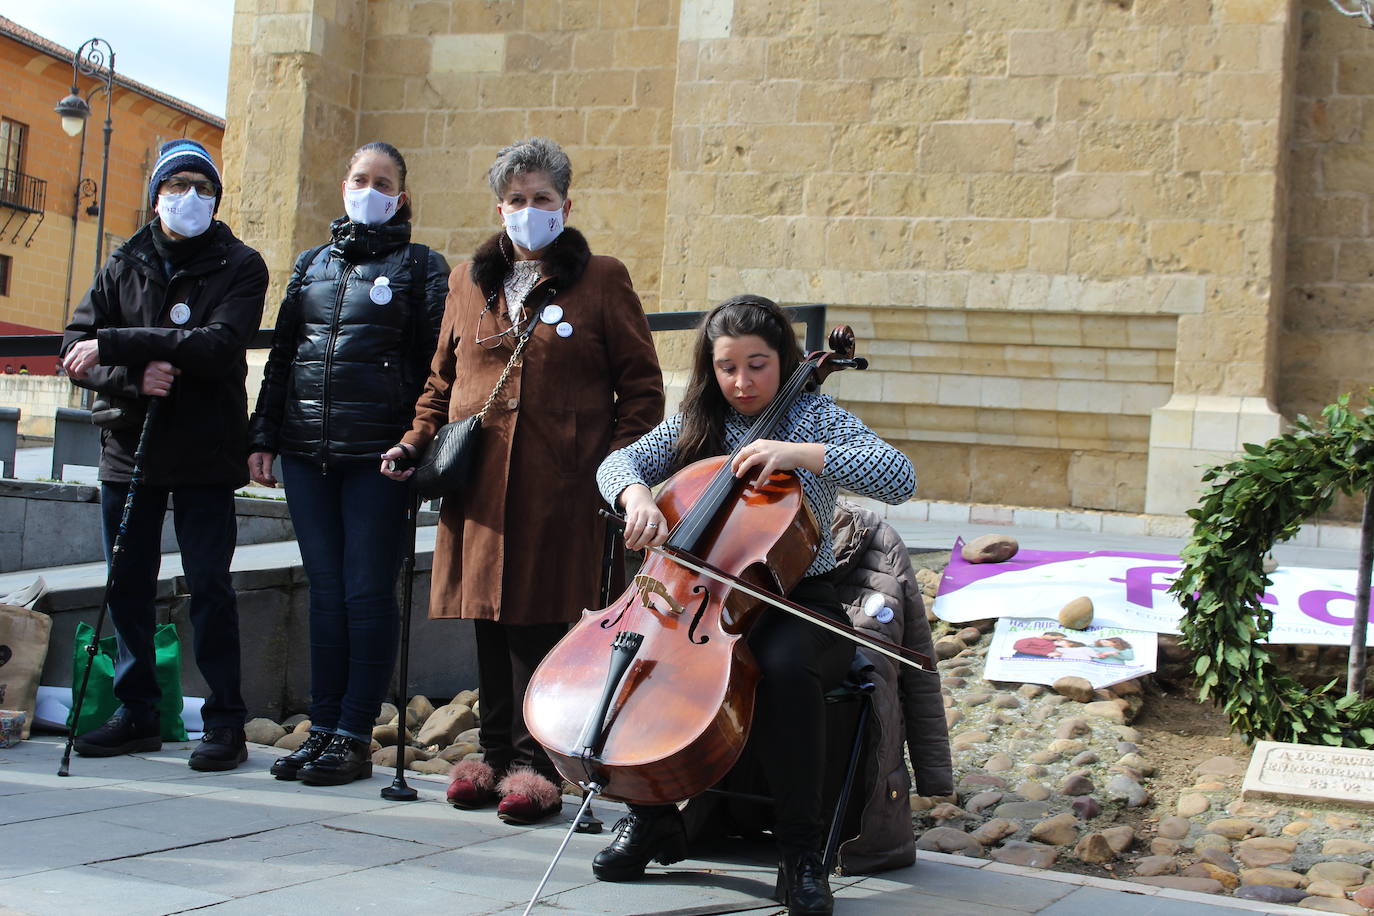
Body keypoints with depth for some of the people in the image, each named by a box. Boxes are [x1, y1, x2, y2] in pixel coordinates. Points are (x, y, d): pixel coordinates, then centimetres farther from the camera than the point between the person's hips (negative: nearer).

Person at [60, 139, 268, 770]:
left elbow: (219, 347, -17)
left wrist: (115, 346, -19)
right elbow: (75, 352, 3)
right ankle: (137, 712, 17)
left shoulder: (239, 267, 0)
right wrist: (133, 376, -17)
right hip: (129, 446, 4)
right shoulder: (124, 266, 11)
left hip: (205, 453, -4)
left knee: (209, 584, -4)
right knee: (127, 586, 7)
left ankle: (225, 720, 2)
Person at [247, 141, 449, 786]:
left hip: (378, 456, -4)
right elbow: (280, 356, 17)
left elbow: (435, 364, -4)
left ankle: (355, 736, 3)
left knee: (367, 592, -3)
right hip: (307, 450, 4)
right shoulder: (311, 264, 17)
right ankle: (322, 727, 13)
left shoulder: (421, 267, 4)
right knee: (325, 589, 7)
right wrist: (262, 437, 10)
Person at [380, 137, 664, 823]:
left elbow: (641, 387, 6)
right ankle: (496, 749, 18)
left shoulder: (601, 281, 6)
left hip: (558, 485, -4)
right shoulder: (468, 283, 17)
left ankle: (534, 761, 5)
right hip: (477, 483, 4)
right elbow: (441, 379, 25)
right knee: (488, 614, 6)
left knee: (538, 617, -4)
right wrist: (416, 441, 10)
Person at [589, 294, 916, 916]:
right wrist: (637, 495, -26)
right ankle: (652, 820, -2)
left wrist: (801, 454, -25)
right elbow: (619, 462, -2)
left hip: (798, 606, -4)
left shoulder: (816, 417, -1)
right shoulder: (695, 427, 11)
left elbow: (900, 478, -14)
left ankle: (801, 850, -22)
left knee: (785, 667, -37)